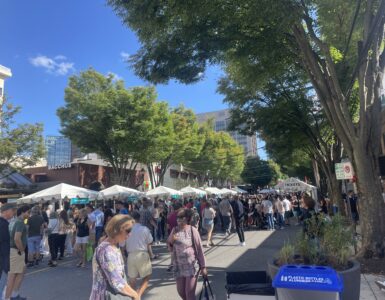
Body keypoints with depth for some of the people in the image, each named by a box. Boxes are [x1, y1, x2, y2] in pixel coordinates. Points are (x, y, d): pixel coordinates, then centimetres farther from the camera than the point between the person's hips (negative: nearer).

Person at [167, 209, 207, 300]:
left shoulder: (192, 230, -11)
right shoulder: (174, 230, 1)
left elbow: (199, 249, -8)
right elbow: (170, 248, 9)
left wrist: (203, 266, -7)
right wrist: (170, 242, -12)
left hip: (191, 266, -5)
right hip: (179, 266, 5)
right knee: (180, 291, 15)